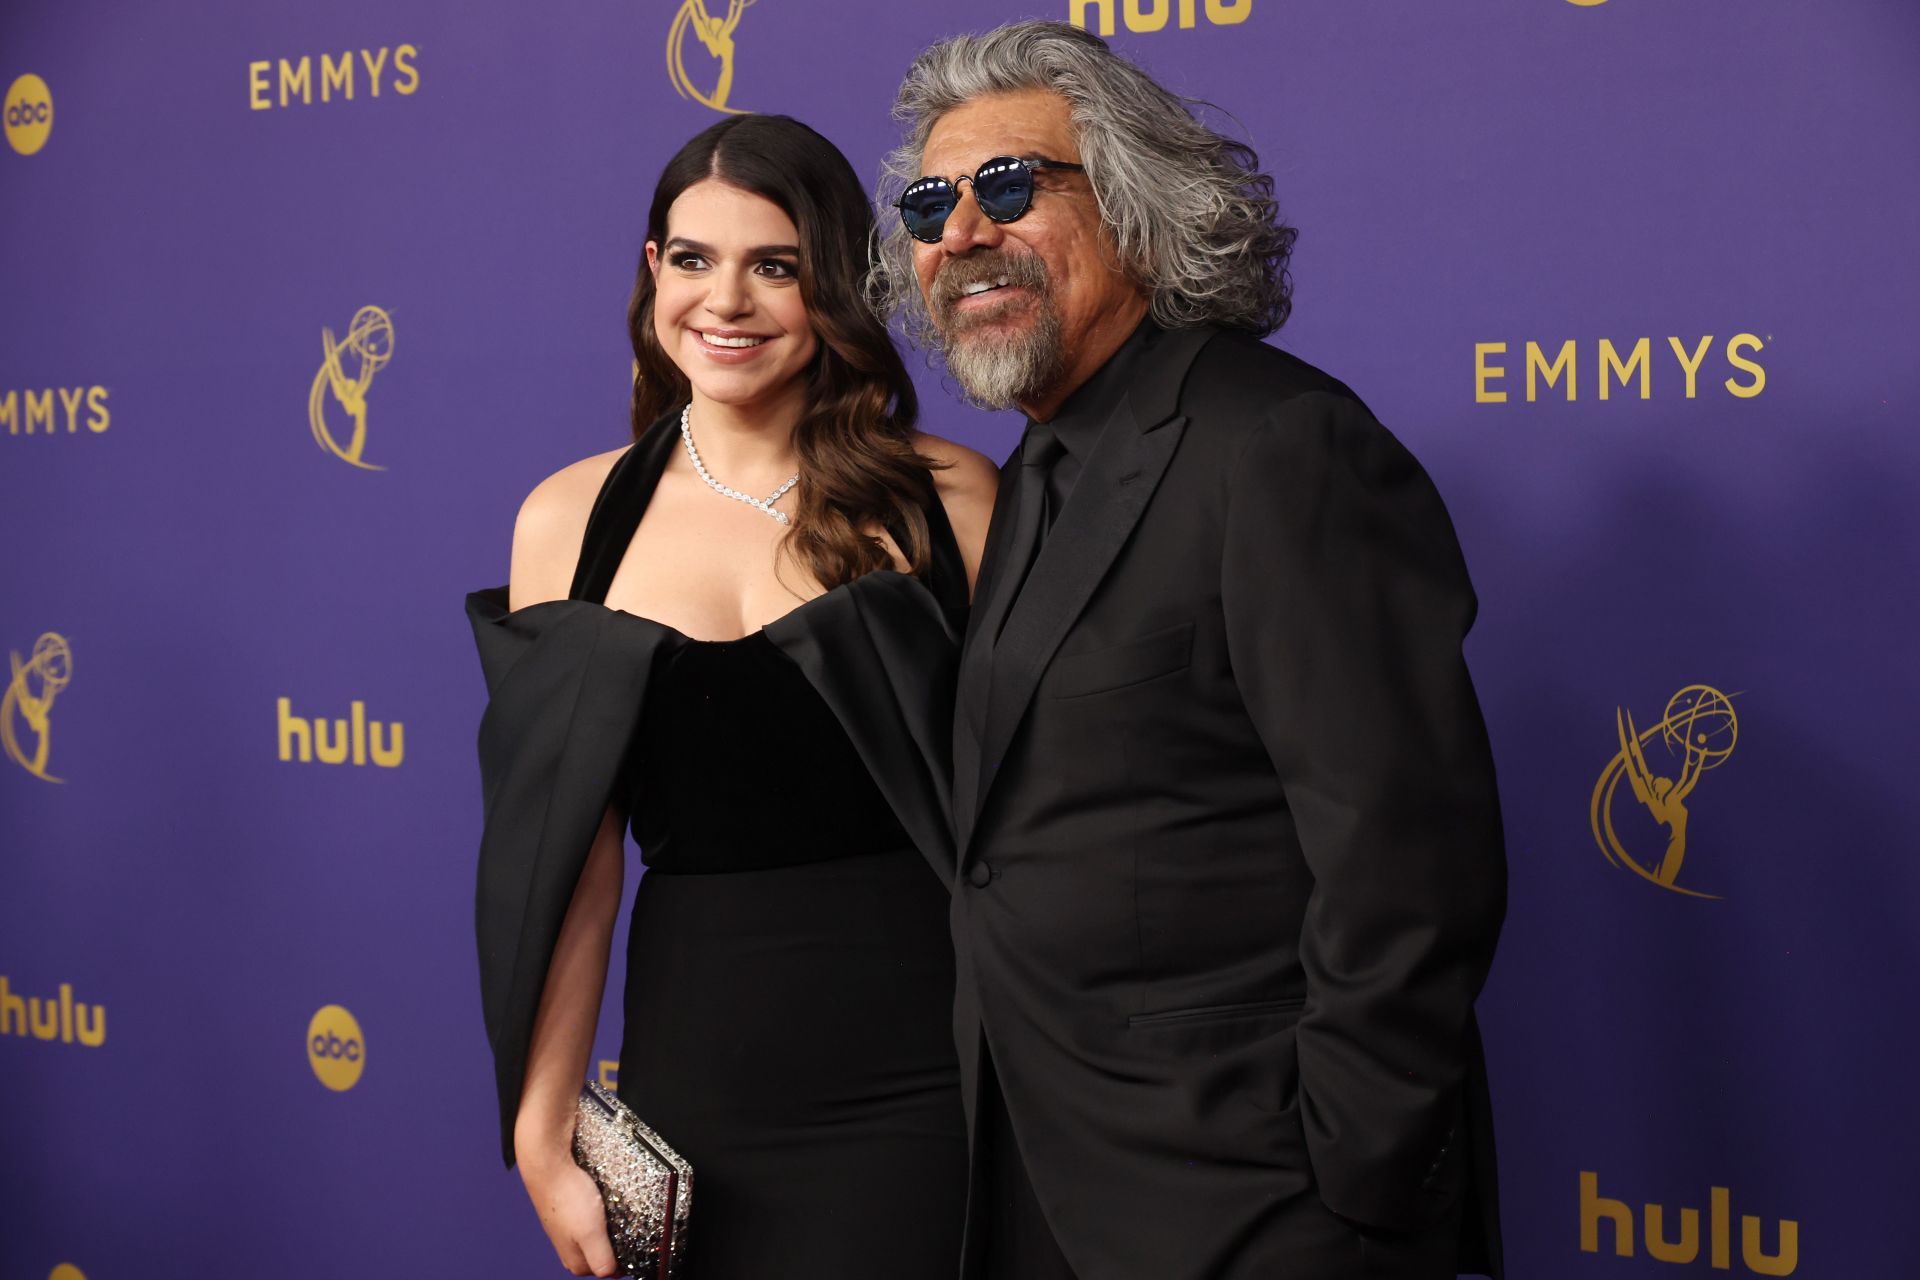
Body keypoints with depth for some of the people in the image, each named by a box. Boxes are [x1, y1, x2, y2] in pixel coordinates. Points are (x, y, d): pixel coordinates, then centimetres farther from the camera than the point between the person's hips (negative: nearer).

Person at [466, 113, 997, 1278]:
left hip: (918, 1078, -2)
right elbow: (570, 853, 2)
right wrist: (545, 1130, 1)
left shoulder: (948, 499, -3)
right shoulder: (571, 520, 3)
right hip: (695, 1081, 2)